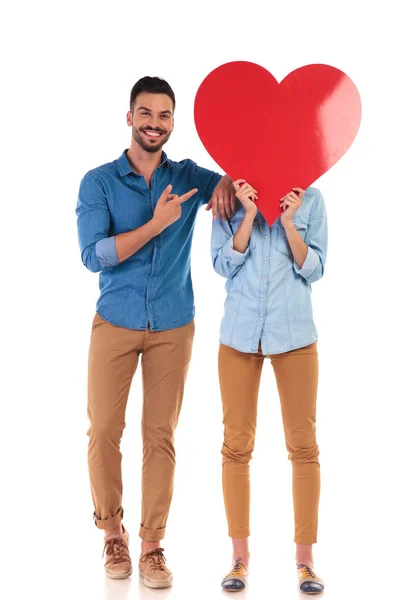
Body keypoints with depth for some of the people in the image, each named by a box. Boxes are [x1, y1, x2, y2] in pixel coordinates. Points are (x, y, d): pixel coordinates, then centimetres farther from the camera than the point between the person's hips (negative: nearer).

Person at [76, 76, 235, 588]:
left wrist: (229, 182, -17)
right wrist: (156, 224, -20)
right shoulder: (99, 182, -1)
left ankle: (152, 546, 10)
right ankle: (112, 531, 20)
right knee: (104, 431, 0)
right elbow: (93, 256, -12)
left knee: (161, 436, 2)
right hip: (115, 324, -1)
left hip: (173, 328, 1)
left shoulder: (189, 177, 5)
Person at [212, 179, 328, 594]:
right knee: (237, 445, 3)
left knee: (303, 445, 1)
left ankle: (304, 559, 11)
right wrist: (248, 215, -12)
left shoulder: (309, 199, 3)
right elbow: (224, 264, -3)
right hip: (240, 330, 1)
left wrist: (288, 221, -13)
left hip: (293, 331, -1)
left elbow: (314, 269, -1)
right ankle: (240, 557, 14)